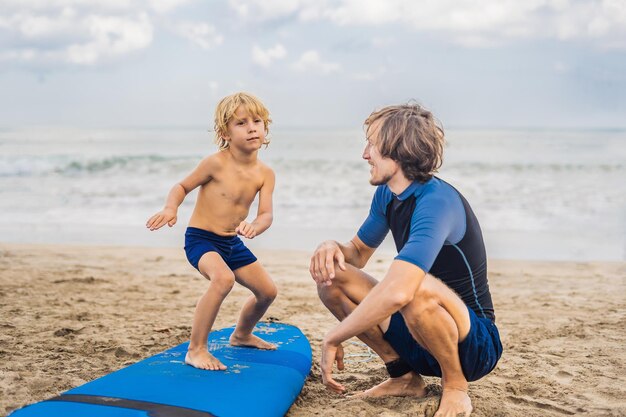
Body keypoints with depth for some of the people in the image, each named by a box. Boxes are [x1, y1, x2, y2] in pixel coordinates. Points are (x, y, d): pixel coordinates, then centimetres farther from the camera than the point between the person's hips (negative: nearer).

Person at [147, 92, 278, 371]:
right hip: (200, 238, -7)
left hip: (232, 243, 7)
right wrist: (170, 207, -27)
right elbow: (183, 186, -6)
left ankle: (242, 334, 44)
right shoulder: (216, 163, -17)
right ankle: (196, 349, -23)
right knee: (223, 278, -35)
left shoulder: (265, 174, -4)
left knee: (267, 290, 13)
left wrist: (255, 226, -35)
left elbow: (266, 214, -12)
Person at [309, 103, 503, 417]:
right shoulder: (386, 195, 1)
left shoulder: (438, 201, -28)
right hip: (418, 338, 8)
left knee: (418, 288, -39)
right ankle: (404, 376, 5)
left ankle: (455, 385, -11)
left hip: (475, 343, -8)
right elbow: (358, 253, 14)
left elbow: (397, 292, -41)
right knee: (330, 279, -5)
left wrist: (333, 339, -29)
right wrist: (332, 247, -11)